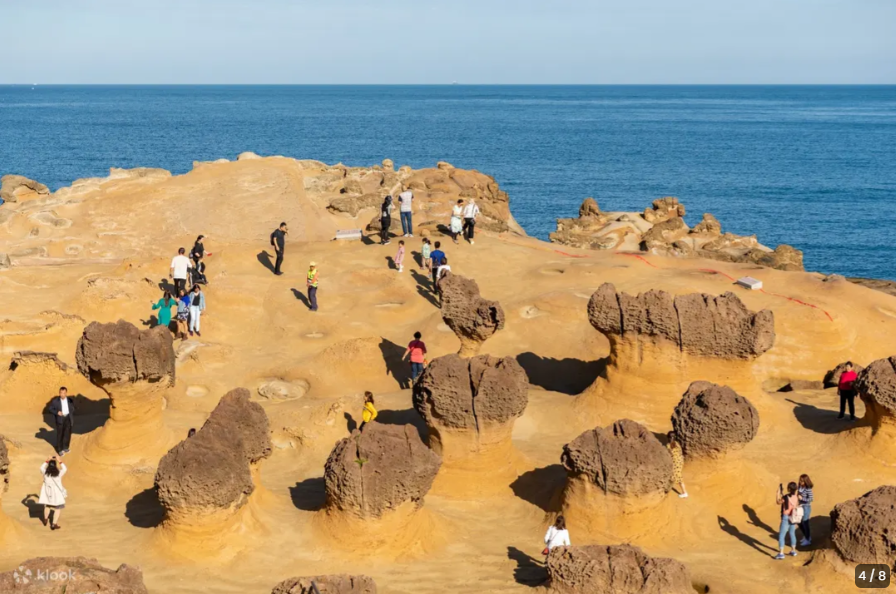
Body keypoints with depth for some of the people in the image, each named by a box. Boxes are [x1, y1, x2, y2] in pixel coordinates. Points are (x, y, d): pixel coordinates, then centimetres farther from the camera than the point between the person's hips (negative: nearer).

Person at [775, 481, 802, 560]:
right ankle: (793, 551, 32)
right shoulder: (796, 497, -3)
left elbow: (778, 502, -4)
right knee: (792, 534, 23)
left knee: (781, 535, -1)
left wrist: (779, 492, 0)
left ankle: (781, 553, -6)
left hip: (786, 518, -6)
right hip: (793, 518, 6)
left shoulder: (785, 497, -21)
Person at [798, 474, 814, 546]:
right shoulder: (800, 487, 1)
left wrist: (802, 498, -23)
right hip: (801, 507, 8)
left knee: (805, 524, 2)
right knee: (800, 523, 17)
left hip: (806, 507, -8)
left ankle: (808, 540, 17)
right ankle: (806, 536, 37)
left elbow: (811, 499, -22)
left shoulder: (808, 489, -20)